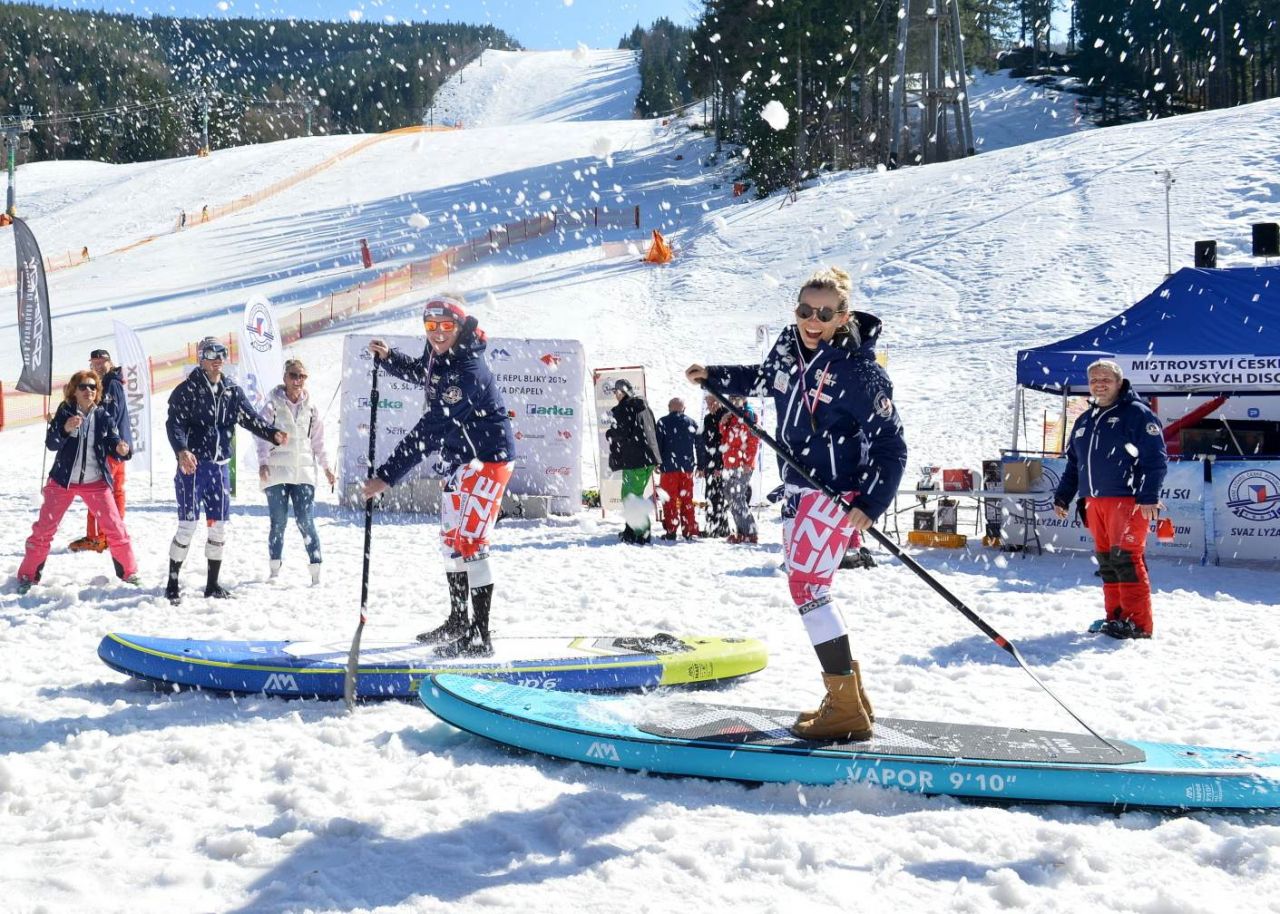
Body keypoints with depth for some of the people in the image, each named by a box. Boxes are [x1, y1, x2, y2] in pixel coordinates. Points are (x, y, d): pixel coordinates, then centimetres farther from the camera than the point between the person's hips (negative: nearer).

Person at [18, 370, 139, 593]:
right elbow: (50, 443, -13)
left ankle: (129, 572, 13)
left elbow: (113, 443, -2)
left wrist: (121, 449, -26)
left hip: (96, 482, 1)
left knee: (115, 528, -1)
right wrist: (65, 430, -33)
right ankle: (27, 575, 11)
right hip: (63, 481, -1)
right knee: (43, 528, 0)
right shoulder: (65, 412, -6)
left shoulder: (103, 415, -3)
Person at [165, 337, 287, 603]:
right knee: (188, 524, -7)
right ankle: (172, 584, 5)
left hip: (220, 466, 5)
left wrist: (273, 433, -14)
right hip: (192, 465, -5)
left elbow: (250, 418, 4)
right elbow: (174, 424, -14)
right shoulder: (186, 390, -5)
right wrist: (182, 450, -32)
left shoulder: (232, 391, 10)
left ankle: (212, 584, 20)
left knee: (219, 526, 8)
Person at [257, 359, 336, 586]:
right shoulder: (273, 406, 1)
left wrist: (326, 466, 13)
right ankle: (275, 569, 15)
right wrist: (263, 462, -20)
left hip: (303, 471, 1)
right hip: (277, 472, -1)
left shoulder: (310, 408, 10)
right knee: (278, 523, 3)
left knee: (305, 521, -6)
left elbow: (318, 440, 16)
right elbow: (263, 435, -7)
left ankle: (316, 570, -4)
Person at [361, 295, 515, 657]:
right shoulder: (438, 355, 1)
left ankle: (481, 637, -12)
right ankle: (458, 622, 31)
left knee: (469, 543, -15)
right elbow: (419, 372, 28)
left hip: (488, 458, -10)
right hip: (459, 459, 10)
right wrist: (388, 357, 8)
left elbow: (429, 430, -31)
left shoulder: (467, 371, -28)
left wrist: (387, 475, -30)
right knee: (451, 540, 17)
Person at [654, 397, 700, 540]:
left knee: (670, 500, 1)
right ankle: (690, 531, 6)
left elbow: (657, 444, -5)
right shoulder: (692, 423, 7)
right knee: (687, 500, 8)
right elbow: (699, 445, 9)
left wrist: (656, 463, 3)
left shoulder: (662, 423, -2)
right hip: (687, 467, 3)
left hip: (668, 467, -3)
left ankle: (670, 531, -3)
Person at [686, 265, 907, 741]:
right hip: (797, 487, 9)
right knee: (808, 587, 13)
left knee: (807, 585, -17)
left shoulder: (858, 371, -18)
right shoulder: (788, 346, 3)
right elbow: (761, 380, 28)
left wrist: (870, 504, -24)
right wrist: (712, 376, 20)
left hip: (836, 492, -9)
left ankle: (847, 711, -15)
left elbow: (891, 447, -16)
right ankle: (848, 692, 23)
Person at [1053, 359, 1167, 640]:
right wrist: (1061, 497, 20)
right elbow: (1074, 464, 26)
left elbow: (1156, 458, -9)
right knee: (1106, 561, 8)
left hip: (1127, 500, -7)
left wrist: (1149, 496, -17)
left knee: (1125, 558, -12)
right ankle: (1116, 616, 14)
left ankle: (1139, 623, -10)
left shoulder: (1137, 413, -3)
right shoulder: (1084, 421, 20)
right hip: (1094, 501, 7)